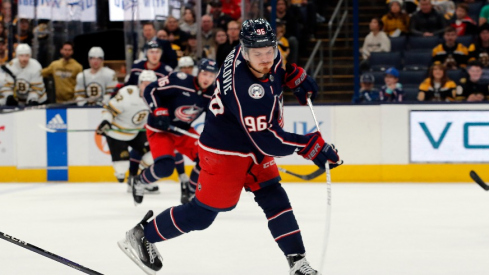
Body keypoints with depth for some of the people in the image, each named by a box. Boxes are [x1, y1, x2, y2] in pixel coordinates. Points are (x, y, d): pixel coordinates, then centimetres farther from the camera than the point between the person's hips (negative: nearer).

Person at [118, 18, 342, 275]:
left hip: (253, 147, 9)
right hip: (225, 150, -9)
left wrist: (296, 75, 3)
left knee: (275, 199, 4)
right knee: (202, 212, 1)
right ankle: (142, 236, 17)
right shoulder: (245, 89, -36)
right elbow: (267, 141, -34)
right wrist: (312, 146, -33)